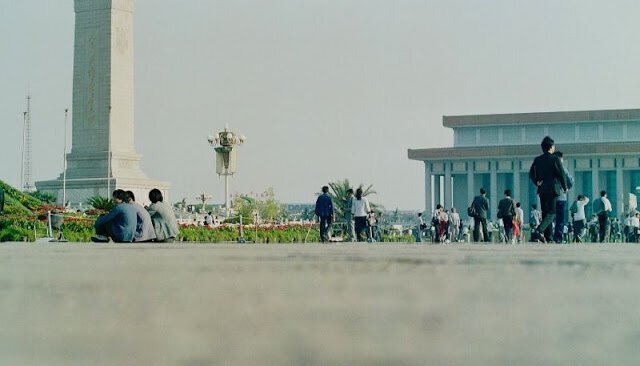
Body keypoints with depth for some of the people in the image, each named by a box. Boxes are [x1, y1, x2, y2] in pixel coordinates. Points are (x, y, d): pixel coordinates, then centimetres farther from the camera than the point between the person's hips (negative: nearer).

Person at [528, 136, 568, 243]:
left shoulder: (537, 160, 8)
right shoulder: (555, 159, -7)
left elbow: (531, 174, 6)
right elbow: (561, 174, -6)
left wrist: (537, 182, 6)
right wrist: (564, 187, 4)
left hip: (542, 190, 5)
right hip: (553, 189, -5)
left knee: (545, 213, 10)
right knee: (552, 212, -4)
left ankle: (548, 237, 8)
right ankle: (540, 230, -26)